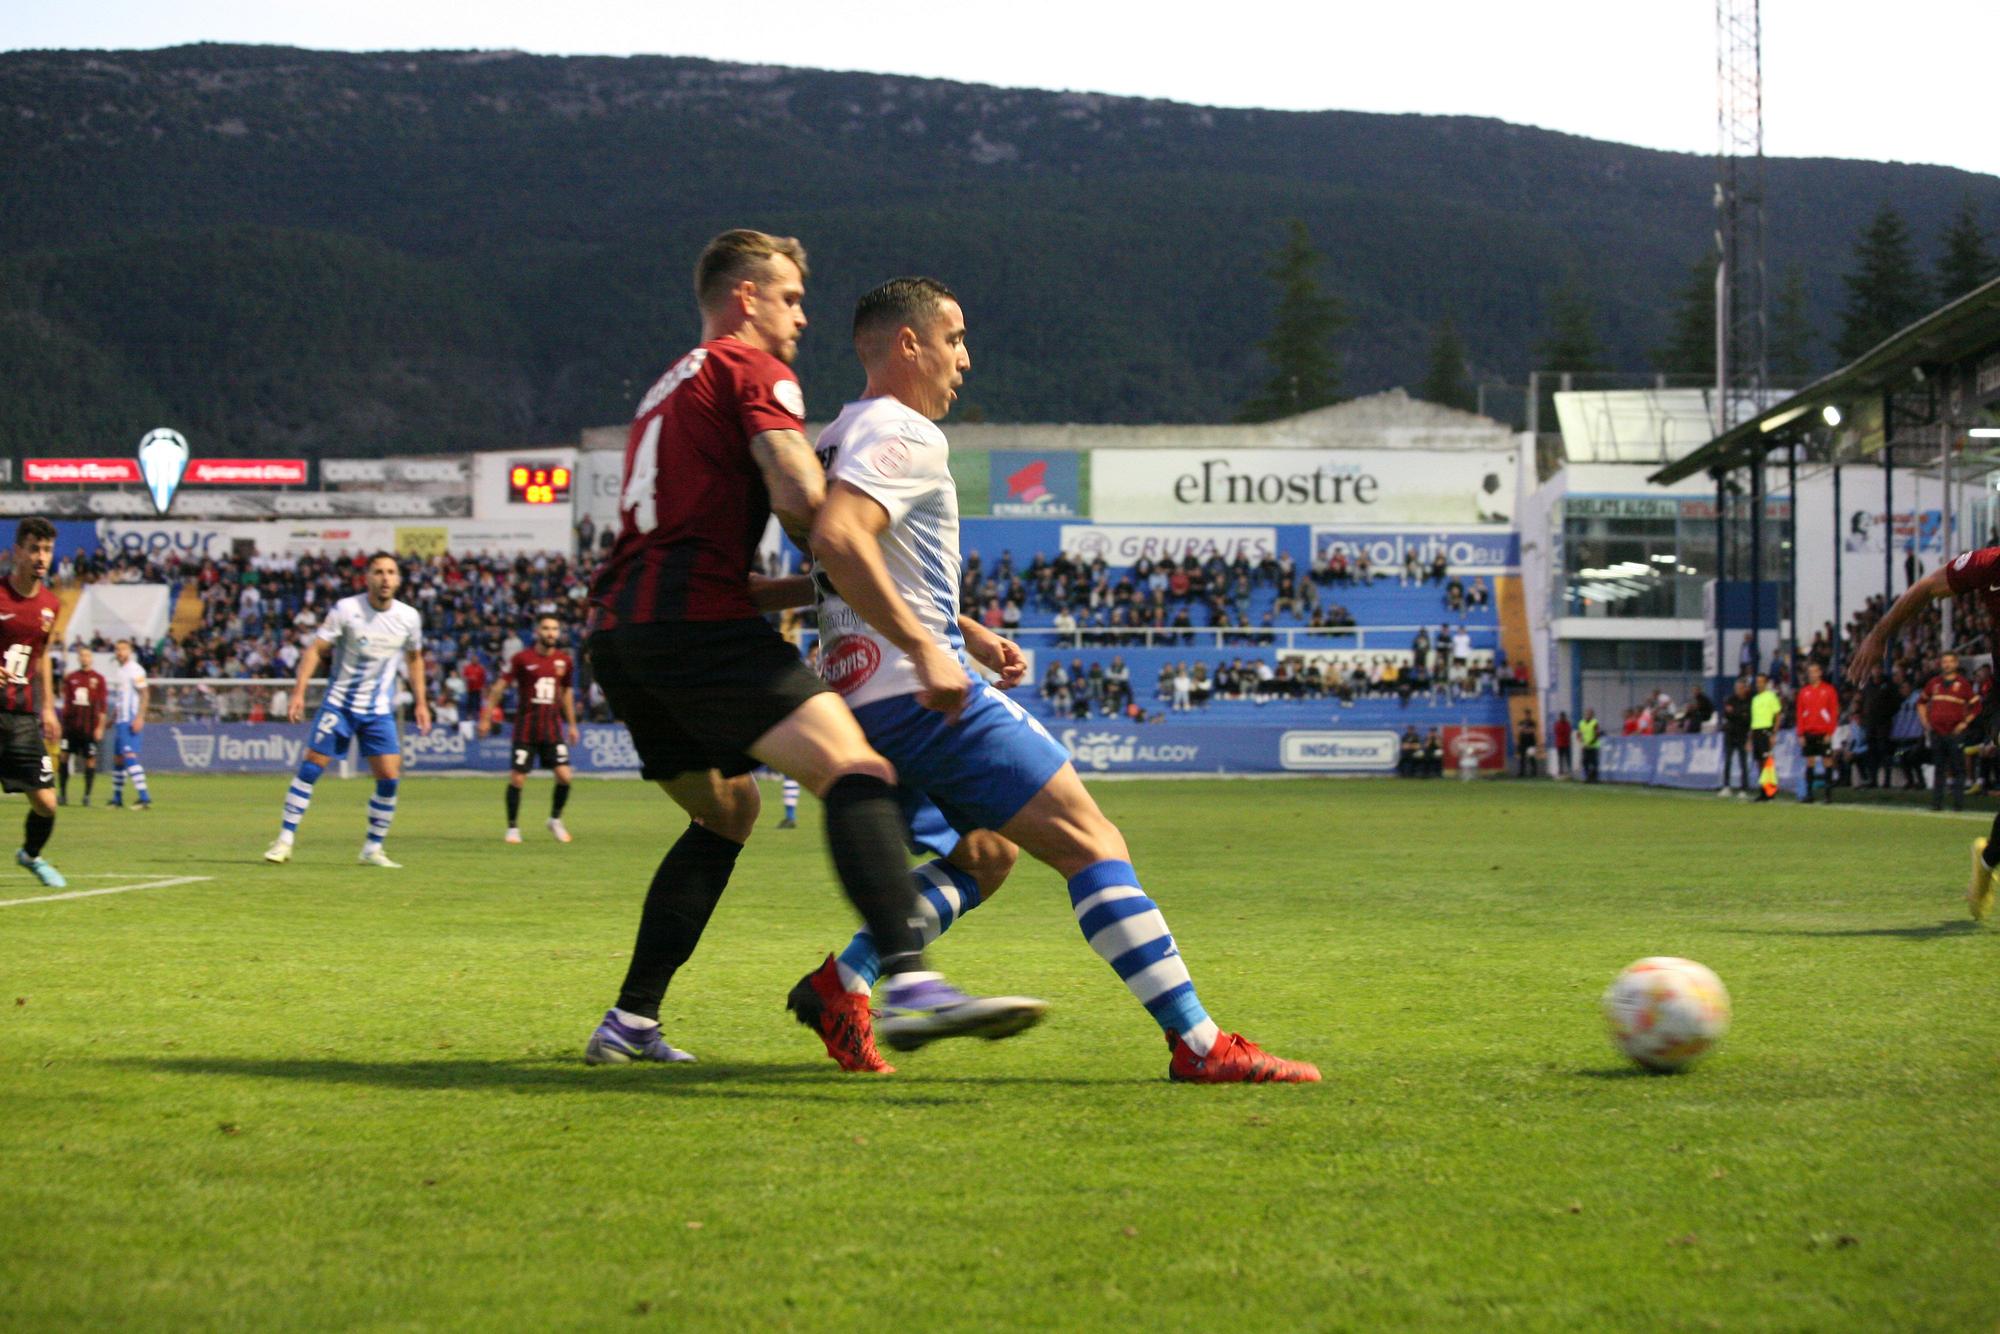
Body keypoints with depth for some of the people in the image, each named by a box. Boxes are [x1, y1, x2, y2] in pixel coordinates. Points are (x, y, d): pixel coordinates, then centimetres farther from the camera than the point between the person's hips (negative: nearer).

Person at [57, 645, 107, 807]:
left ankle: (87, 795, 6)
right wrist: (64, 720, 8)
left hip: (89, 727, -2)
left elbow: (102, 705, 0)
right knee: (64, 756, -2)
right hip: (71, 725, 2)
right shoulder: (70, 678, 9)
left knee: (90, 760, -2)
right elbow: (66, 702, 13)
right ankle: (62, 793, 5)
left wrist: (100, 727, -5)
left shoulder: (98, 679, 2)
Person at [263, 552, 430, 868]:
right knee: (311, 766, -8)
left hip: (379, 710, 2)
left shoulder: (409, 617, -2)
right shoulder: (346, 609, -12)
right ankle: (285, 840, 0)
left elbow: (414, 658, 16)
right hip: (339, 703, -2)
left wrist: (420, 702, 12)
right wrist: (299, 692, -19)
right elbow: (314, 649, -10)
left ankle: (373, 850, 6)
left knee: (390, 777, -8)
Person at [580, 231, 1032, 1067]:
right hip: (693, 619, -9)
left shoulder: (668, 394, 32)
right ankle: (910, 982, -43)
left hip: (618, 632, 10)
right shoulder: (750, 370, 5)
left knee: (726, 812, 26)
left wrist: (819, 585, 25)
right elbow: (799, 497, -12)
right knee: (854, 770, -21)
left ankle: (630, 1023, 22)